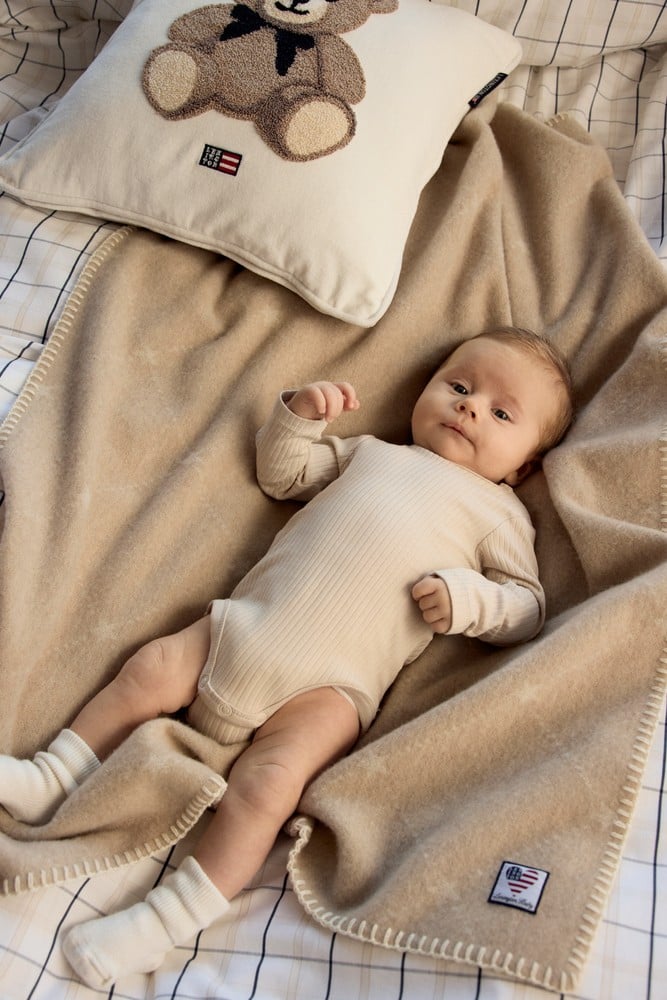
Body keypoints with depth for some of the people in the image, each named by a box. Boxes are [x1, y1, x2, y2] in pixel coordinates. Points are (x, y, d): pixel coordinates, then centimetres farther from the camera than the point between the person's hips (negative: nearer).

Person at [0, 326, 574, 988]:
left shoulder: (500, 513, 12)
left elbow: (527, 607, 7)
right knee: (150, 669, -6)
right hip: (243, 626, 5)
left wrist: (465, 597, -12)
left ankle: (168, 920, -14)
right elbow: (281, 473, 27)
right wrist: (300, 413, 9)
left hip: (330, 685, -5)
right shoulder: (371, 451, 23)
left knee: (266, 783, -22)